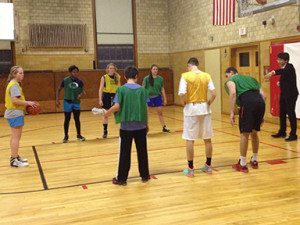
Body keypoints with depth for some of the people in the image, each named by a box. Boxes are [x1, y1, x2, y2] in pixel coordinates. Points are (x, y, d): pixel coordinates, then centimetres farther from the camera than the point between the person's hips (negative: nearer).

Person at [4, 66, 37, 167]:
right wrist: (27, 103, -15)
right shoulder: (14, 85, -15)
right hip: (15, 114, -11)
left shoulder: (15, 84, 16)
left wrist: (26, 104, 9)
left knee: (15, 136, 17)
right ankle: (14, 160, -6)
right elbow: (15, 100, -24)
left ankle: (15, 156, 27)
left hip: (15, 113, 11)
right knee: (16, 137, -8)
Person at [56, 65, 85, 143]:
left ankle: (79, 135, 21)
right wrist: (57, 100, -6)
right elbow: (59, 89, 2)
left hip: (76, 102, 2)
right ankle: (66, 136, 17)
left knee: (77, 119, 7)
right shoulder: (65, 80, -8)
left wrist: (81, 94, -12)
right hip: (67, 102, -2)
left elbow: (82, 90, 11)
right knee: (67, 119, 5)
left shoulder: (79, 81, -2)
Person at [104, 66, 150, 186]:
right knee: (142, 151, 13)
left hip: (126, 126, -1)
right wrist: (146, 123, 11)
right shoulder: (142, 89, -1)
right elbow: (145, 108, 1)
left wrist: (107, 113, 5)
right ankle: (145, 176, 23)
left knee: (125, 153, 6)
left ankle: (122, 178, 12)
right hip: (140, 126, 1)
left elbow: (117, 106, -13)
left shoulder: (121, 89, -5)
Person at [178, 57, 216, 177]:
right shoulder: (206, 76, 2)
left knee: (190, 139, 5)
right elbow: (214, 94, -6)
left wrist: (184, 103, 0)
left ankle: (190, 168, 10)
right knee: (207, 139, 13)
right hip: (204, 108, 4)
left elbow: (182, 94, -19)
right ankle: (208, 166, 24)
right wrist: (208, 103, 9)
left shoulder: (185, 76, -7)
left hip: (191, 109, -3)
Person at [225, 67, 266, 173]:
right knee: (254, 133, 21)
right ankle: (254, 161, 32)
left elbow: (233, 93, -5)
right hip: (260, 102, 6)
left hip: (248, 103, -6)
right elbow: (263, 95, 24)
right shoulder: (251, 78, 34)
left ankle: (242, 165, 10)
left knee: (245, 134, 4)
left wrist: (232, 113, -7)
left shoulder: (231, 80, 17)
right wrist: (261, 115, 26)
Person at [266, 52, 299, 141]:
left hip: (291, 94, -8)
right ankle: (282, 132, 25)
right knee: (282, 113, 13)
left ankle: (293, 134, 1)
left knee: (291, 113, -6)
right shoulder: (283, 69, 11)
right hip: (284, 94, 9)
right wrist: (280, 83, 0)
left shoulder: (289, 67, -13)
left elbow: (283, 71, -36)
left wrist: (273, 72, -53)